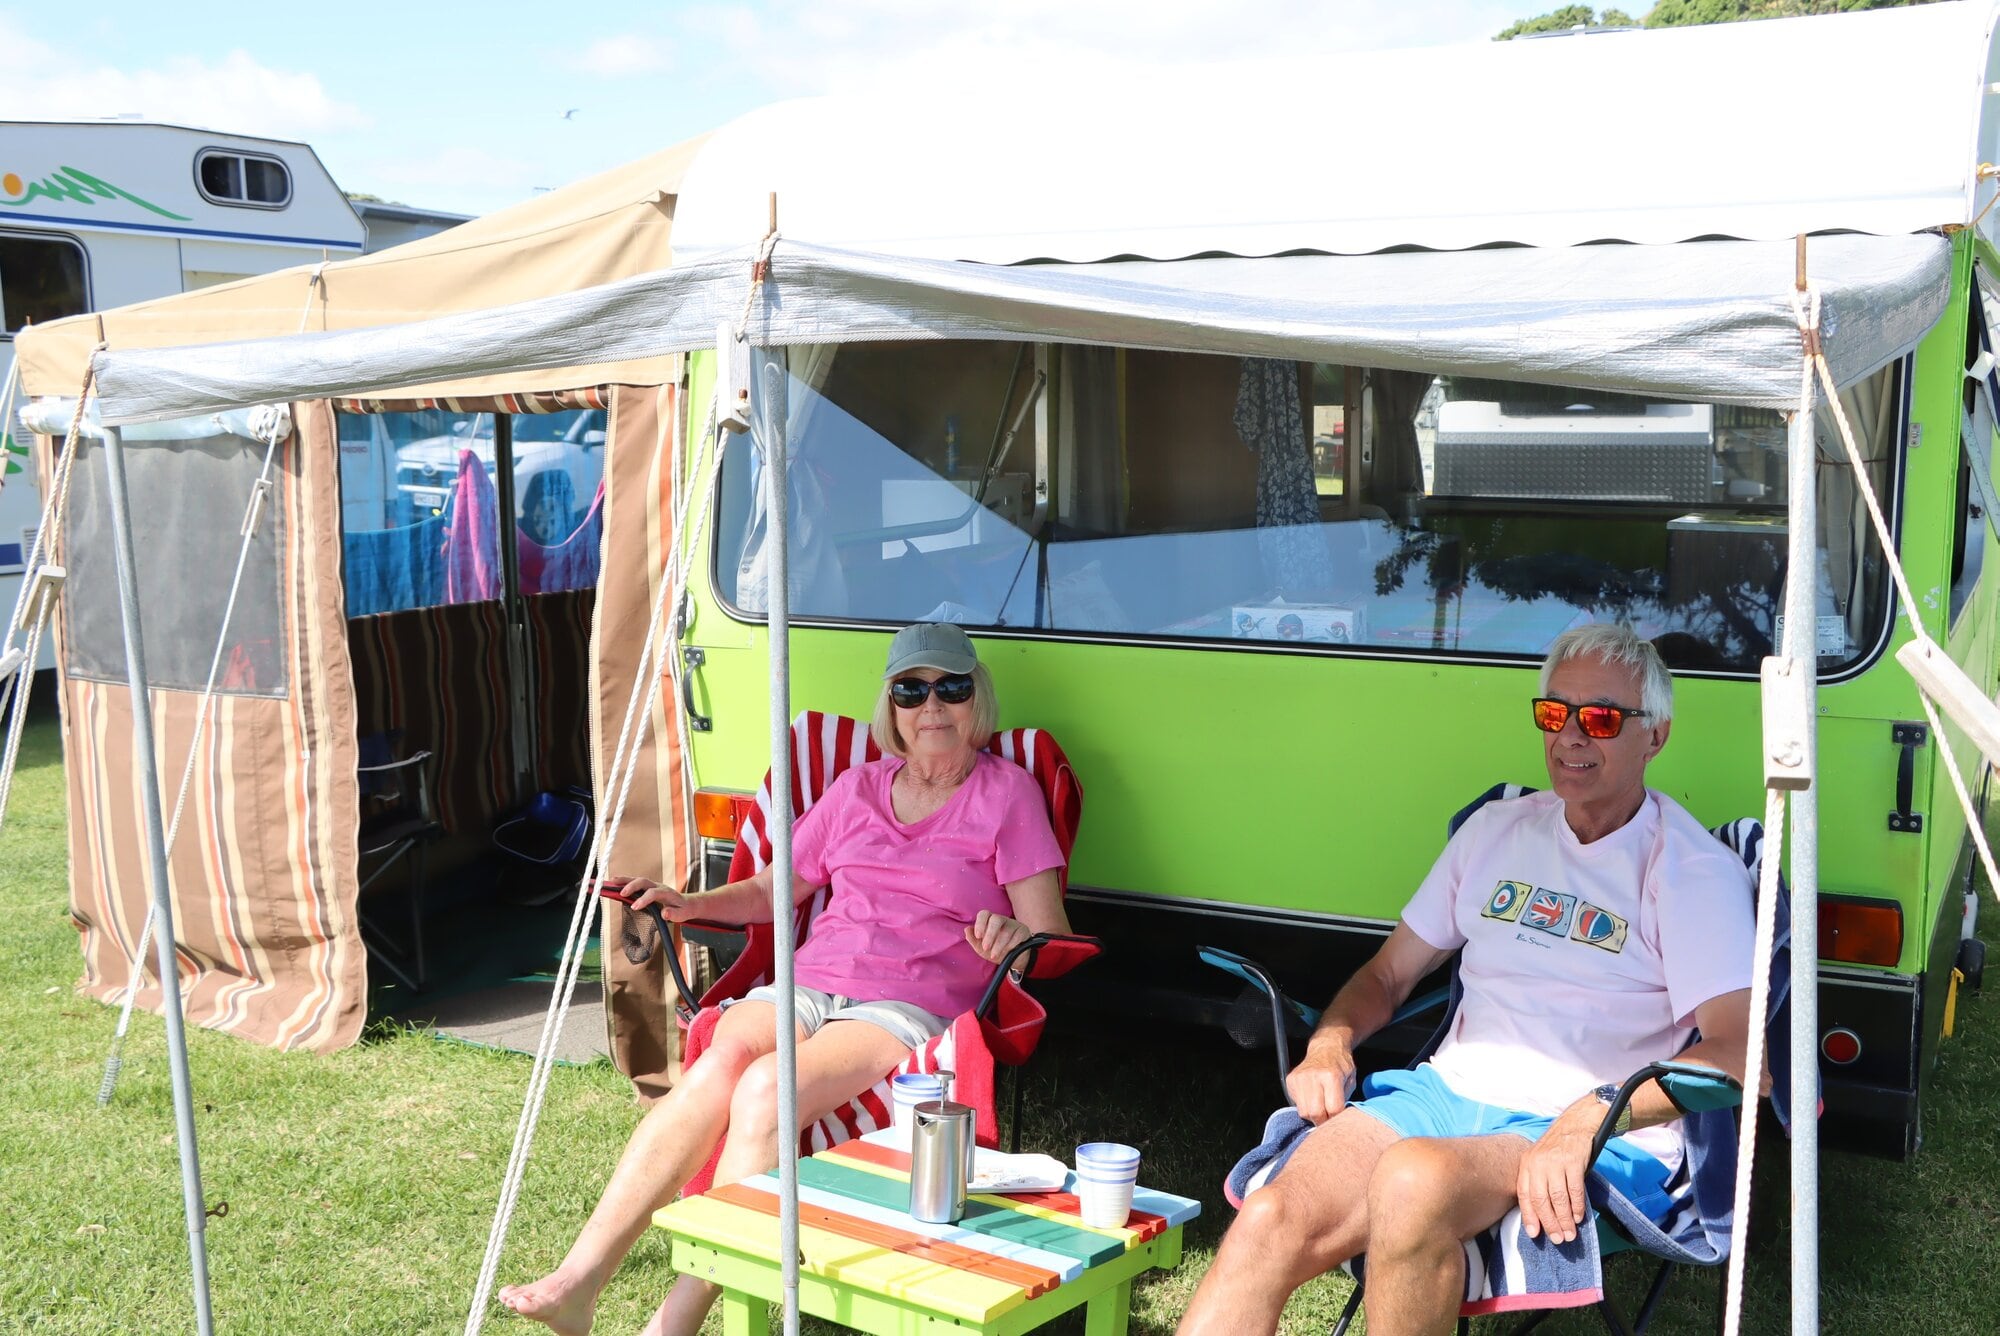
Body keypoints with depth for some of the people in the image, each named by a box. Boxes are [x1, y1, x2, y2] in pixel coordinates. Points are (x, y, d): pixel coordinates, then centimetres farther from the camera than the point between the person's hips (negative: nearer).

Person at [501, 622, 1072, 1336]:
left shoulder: (1006, 793, 7)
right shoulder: (857, 787, 21)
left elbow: (1051, 935, 1)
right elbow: (775, 889, 28)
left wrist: (1012, 938, -23)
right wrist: (693, 904, 9)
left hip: (911, 1008, -4)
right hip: (808, 983, 4)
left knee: (764, 1089, -32)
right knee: (717, 1067, -29)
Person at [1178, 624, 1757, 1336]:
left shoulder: (1692, 868, 1)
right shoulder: (1498, 829, 18)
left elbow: (1736, 1053, -13)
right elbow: (1388, 972, 23)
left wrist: (1590, 1117, -27)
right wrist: (1330, 1043, 0)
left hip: (1606, 1140, -4)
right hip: (1449, 1090, 5)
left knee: (1412, 1177, -39)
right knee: (1271, 1220, -26)